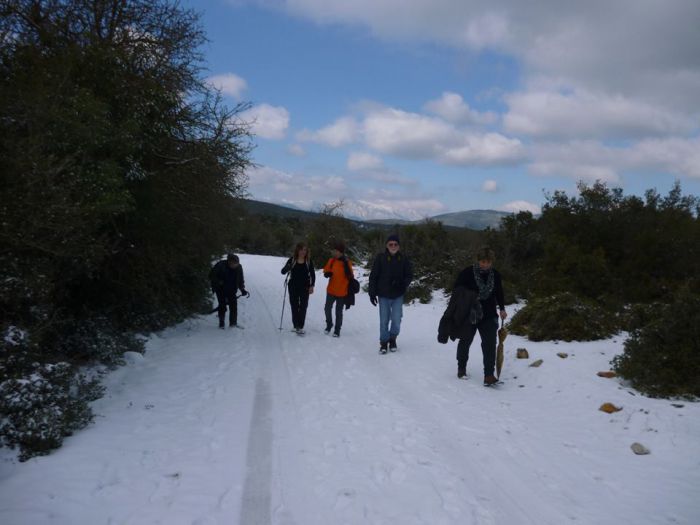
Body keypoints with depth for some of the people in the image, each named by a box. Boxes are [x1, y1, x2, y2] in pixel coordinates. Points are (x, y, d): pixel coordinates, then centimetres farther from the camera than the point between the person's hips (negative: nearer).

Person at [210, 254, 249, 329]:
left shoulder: (238, 267, -7)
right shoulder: (220, 265, -20)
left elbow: (240, 280, 6)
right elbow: (211, 276, -11)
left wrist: (242, 290, -4)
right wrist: (219, 282, -23)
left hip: (231, 290, 4)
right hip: (221, 290, -3)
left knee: (234, 305, -3)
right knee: (222, 306, -7)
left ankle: (233, 323, 9)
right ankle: (221, 323, 6)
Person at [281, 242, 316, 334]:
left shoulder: (308, 261, -1)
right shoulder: (292, 260, -3)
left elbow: (312, 274, 4)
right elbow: (283, 271, -3)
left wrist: (311, 286, -3)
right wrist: (287, 268, -26)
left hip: (305, 287, 0)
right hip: (293, 287, 0)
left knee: (303, 306, -3)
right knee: (294, 306, 7)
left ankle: (300, 327, 0)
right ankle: (296, 326, 17)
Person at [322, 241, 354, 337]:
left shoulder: (347, 262, -11)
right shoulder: (331, 260, -1)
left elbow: (350, 276, -16)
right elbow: (326, 270, 11)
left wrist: (346, 264, -28)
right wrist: (327, 274, -13)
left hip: (341, 292, -3)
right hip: (331, 290, 4)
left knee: (338, 312, 7)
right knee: (327, 308, 12)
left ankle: (337, 330, 20)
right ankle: (329, 324, 35)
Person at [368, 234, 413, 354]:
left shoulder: (403, 259, -2)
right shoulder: (380, 258, -6)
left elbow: (409, 275, 4)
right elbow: (373, 276, -3)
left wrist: (403, 283, -16)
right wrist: (372, 293, -5)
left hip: (398, 295, 1)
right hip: (383, 295, -1)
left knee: (396, 319, 1)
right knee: (384, 320, 5)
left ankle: (393, 339, 26)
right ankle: (384, 342, 20)